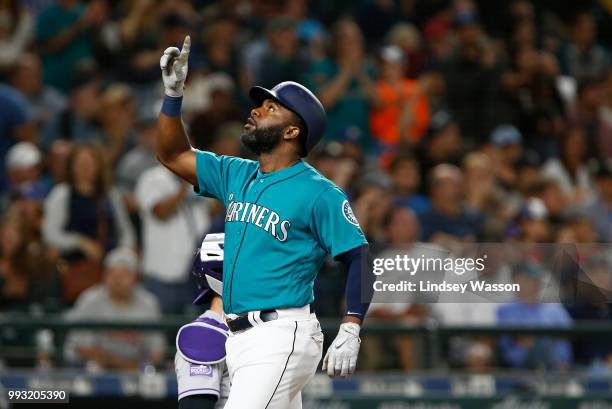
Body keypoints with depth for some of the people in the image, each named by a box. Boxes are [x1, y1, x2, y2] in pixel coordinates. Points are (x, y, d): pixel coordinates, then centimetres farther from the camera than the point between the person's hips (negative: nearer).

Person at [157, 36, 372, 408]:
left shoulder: (319, 193, -8)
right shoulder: (237, 176, 14)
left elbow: (360, 258, -10)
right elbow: (173, 155, 20)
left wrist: (350, 331, -21)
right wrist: (174, 93, 7)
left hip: (281, 335, -8)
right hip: (240, 335, 8)